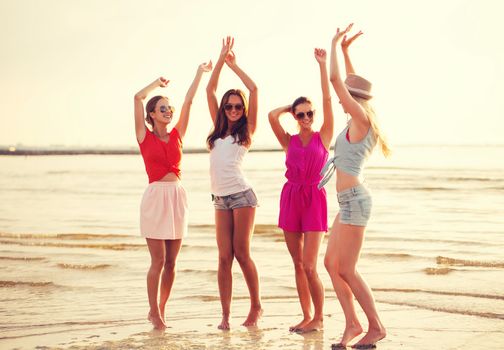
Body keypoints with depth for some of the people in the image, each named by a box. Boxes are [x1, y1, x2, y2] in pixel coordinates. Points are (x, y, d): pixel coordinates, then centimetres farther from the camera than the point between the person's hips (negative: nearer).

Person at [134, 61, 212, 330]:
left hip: (177, 197, 4)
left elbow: (189, 100, 12)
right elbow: (138, 97, -4)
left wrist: (200, 73, 13)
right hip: (156, 196, -4)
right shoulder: (145, 137, 2)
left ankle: (160, 309, 18)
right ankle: (154, 312, 7)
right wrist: (157, 83, 12)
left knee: (171, 261, 6)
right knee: (158, 260, -4)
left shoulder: (177, 135, 12)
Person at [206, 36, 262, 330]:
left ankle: (257, 306, 11)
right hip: (221, 198, 4)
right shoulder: (219, 129, 15)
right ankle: (226, 315, 0)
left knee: (241, 253, -4)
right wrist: (221, 59, 12)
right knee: (224, 257, 1)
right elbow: (210, 90, 13)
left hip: (242, 195, -4)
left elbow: (254, 89, -3)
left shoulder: (246, 130, 3)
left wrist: (234, 64, 6)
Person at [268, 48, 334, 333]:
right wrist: (292, 106, 10)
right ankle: (307, 316, 17)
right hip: (291, 197, 4)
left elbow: (328, 100, -6)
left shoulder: (324, 137, 2)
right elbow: (273, 115, -7)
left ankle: (319, 317, 6)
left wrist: (322, 65, -7)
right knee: (298, 264, 7)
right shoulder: (289, 141, 8)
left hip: (314, 198, -4)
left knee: (309, 265, -9)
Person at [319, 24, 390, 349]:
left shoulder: (361, 119, -12)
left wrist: (335, 44, -5)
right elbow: (349, 83, 27)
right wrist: (345, 51, 28)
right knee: (332, 264, 9)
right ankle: (353, 323, 12)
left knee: (347, 270, -4)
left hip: (354, 200, -10)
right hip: (351, 201, 10)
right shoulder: (363, 121, 11)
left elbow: (335, 80, -15)